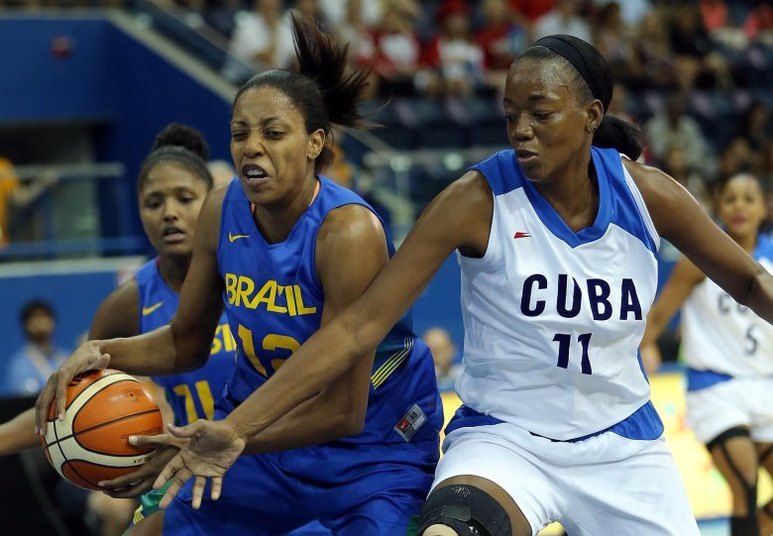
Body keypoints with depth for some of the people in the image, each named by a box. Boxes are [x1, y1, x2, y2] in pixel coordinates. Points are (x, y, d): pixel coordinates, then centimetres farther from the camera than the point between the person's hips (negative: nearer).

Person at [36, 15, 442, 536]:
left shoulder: (349, 232, -27)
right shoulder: (223, 211, -10)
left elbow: (343, 410, -27)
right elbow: (185, 341, 7)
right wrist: (100, 353, -12)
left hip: (374, 439, -5)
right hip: (268, 424, 5)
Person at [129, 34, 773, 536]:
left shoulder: (645, 192, -7)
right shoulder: (479, 199, -15)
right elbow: (359, 325, -17)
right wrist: (237, 428, -22)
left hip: (623, 444, 4)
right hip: (503, 438, -4)